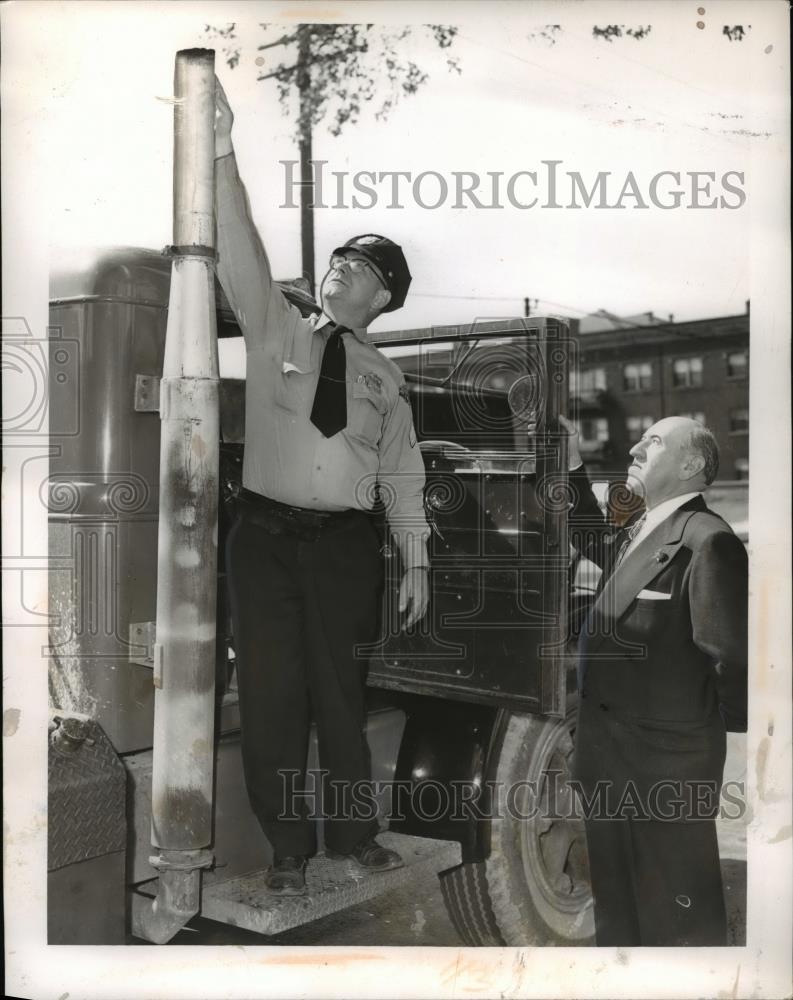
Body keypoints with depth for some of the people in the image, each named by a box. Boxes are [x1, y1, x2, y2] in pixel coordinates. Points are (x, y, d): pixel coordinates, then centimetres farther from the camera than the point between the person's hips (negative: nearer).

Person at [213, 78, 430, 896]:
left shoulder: (385, 376, 11)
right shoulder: (274, 330, 7)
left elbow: (401, 471, 10)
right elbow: (240, 255, -6)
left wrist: (415, 560, 4)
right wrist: (222, 150, -17)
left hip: (344, 541, 1)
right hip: (266, 533, -1)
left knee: (341, 691, 7)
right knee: (272, 694, 2)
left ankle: (351, 834, 24)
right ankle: (288, 849, 15)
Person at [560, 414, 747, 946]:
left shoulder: (707, 540, -21)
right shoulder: (637, 529, 8)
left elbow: (731, 656, -24)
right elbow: (595, 543, 31)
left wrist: (728, 732, -13)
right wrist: (575, 466, 22)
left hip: (665, 758, -9)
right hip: (608, 747, 9)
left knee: (675, 900, 8)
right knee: (615, 887, 24)